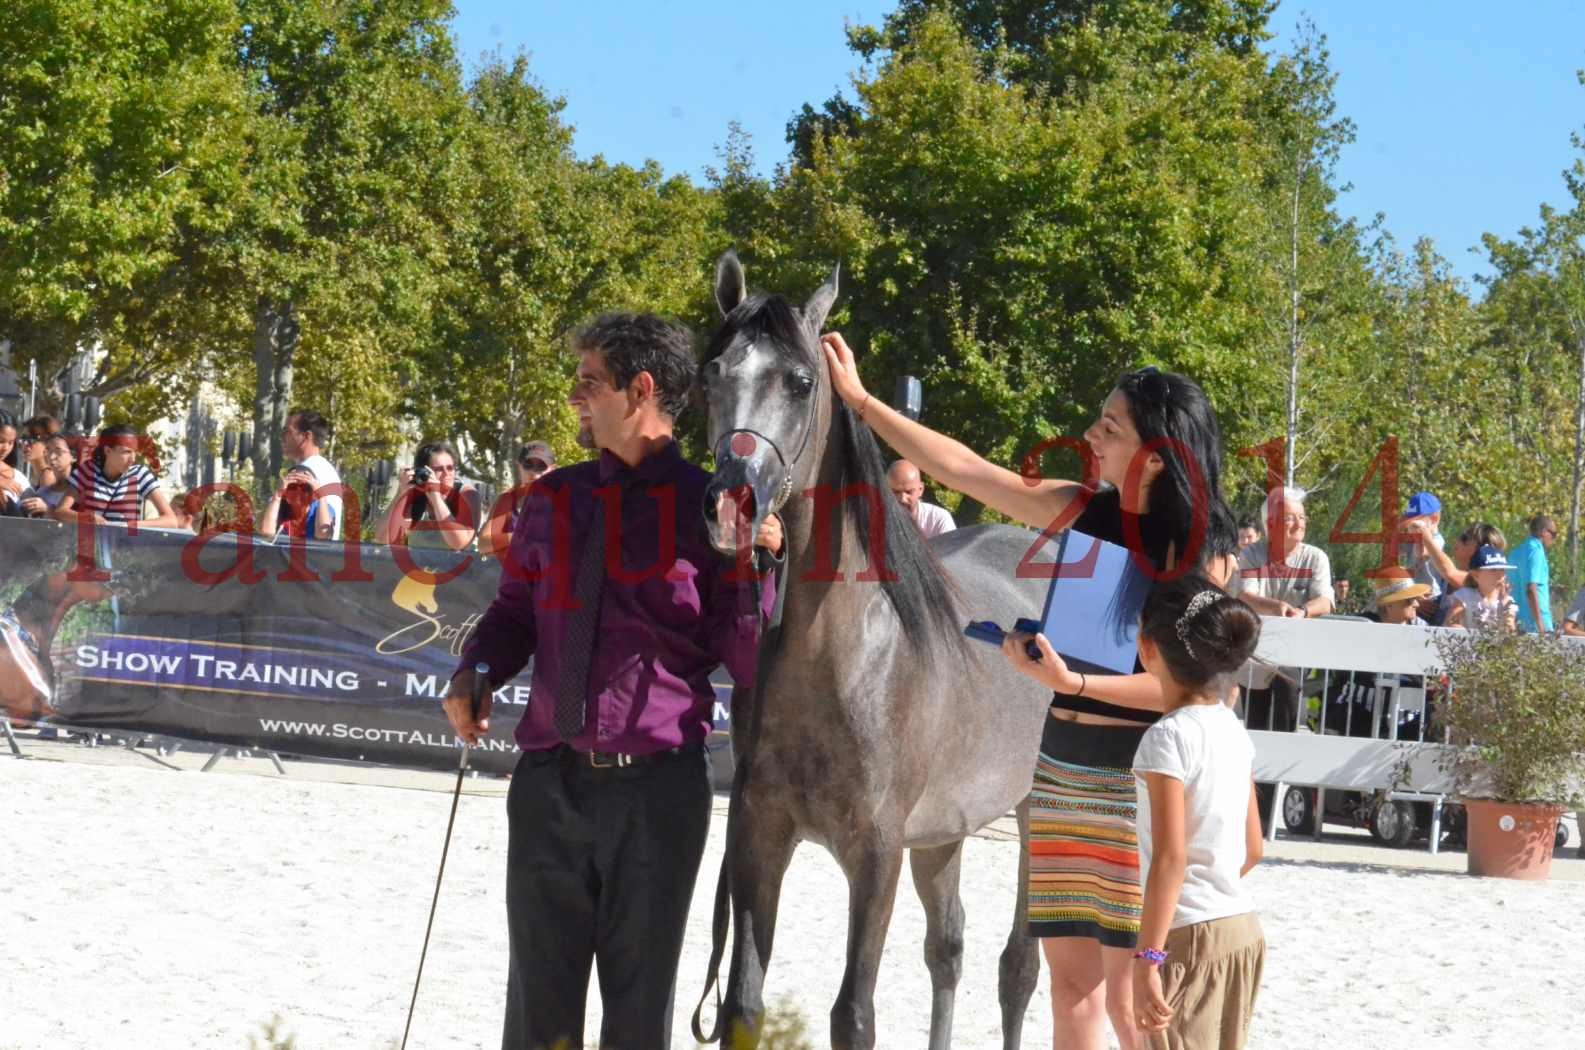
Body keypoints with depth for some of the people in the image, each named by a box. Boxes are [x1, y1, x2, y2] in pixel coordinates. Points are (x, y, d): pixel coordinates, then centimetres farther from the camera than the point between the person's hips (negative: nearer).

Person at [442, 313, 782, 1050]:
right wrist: (474, 674, -4)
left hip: (658, 792, -3)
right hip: (552, 783, 3)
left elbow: (750, 664, -4)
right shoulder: (554, 501, 10)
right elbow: (515, 613, 16)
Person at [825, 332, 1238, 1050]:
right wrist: (859, 401, 9)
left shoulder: (1200, 551, -12)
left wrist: (1071, 682, -25)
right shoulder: (1083, 513, 5)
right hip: (1062, 769, 6)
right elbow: (963, 470, 9)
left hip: (1142, 781, -6)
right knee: (1071, 984, 10)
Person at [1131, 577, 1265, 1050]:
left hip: (1189, 938, -8)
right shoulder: (1234, 730, 8)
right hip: (1243, 927, 8)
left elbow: (1170, 857, -21)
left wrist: (1147, 957, -21)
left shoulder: (1168, 737, -15)